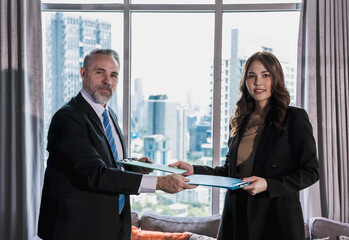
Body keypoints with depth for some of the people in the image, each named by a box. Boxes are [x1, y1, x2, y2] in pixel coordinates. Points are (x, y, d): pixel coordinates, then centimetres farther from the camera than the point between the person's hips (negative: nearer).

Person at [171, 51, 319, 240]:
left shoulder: (295, 118, -5)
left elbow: (310, 172, -7)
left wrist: (268, 185, -18)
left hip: (277, 219, -4)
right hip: (237, 217, 5)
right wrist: (194, 170, 4)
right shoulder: (239, 122, 12)